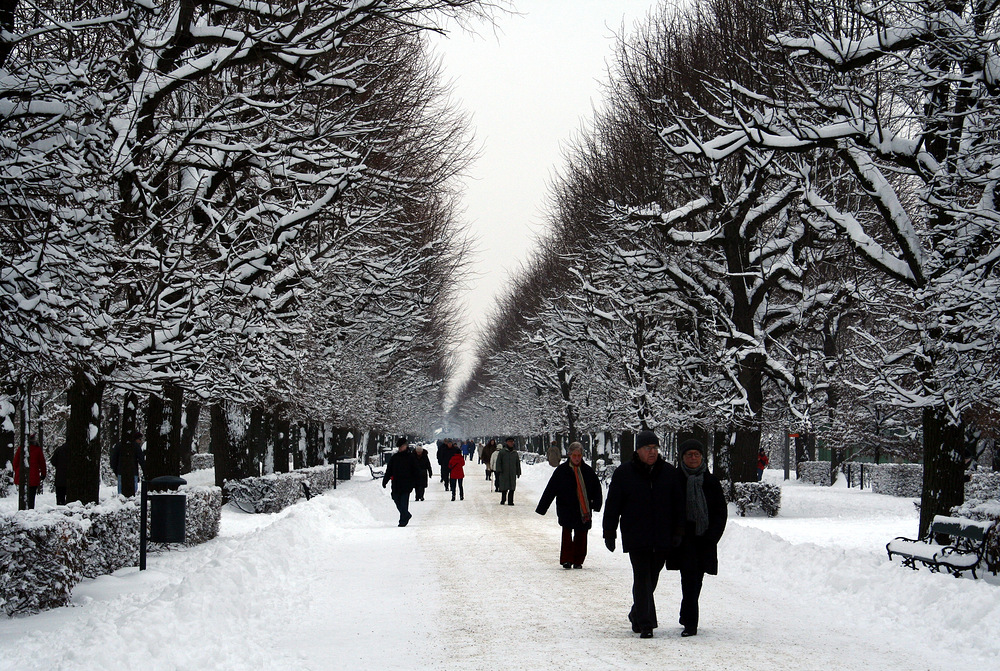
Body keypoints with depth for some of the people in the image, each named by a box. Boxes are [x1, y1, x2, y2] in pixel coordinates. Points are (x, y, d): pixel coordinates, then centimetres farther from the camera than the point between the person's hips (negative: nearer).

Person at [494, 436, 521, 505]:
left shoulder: (515, 453, 12)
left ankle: (510, 501, 5)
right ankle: (503, 500, 16)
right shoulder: (502, 452, 0)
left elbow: (518, 463, 18)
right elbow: (498, 462, -1)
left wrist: (518, 472, 16)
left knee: (512, 488, -1)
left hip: (513, 474, 3)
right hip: (504, 473, -3)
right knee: (504, 488, -1)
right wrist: (498, 470, -9)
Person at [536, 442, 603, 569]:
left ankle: (578, 561, 15)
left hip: (584, 510, 2)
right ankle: (566, 560, -8)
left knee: (581, 535, 3)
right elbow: (550, 490, 1)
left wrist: (596, 504, 1)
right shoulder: (561, 470, 0)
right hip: (566, 509, -2)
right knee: (567, 532, -13)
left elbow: (597, 489, 15)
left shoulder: (588, 471, 6)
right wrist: (541, 508, -1)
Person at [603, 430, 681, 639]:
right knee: (642, 580, -8)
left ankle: (637, 615, 30)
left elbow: (678, 505, 10)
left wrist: (677, 532, 3)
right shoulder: (623, 473, 1)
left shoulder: (669, 472, 7)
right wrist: (609, 532, 0)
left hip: (662, 539, 3)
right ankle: (645, 624, -7)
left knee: (651, 580, 11)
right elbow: (612, 505, 3)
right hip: (636, 539, -3)